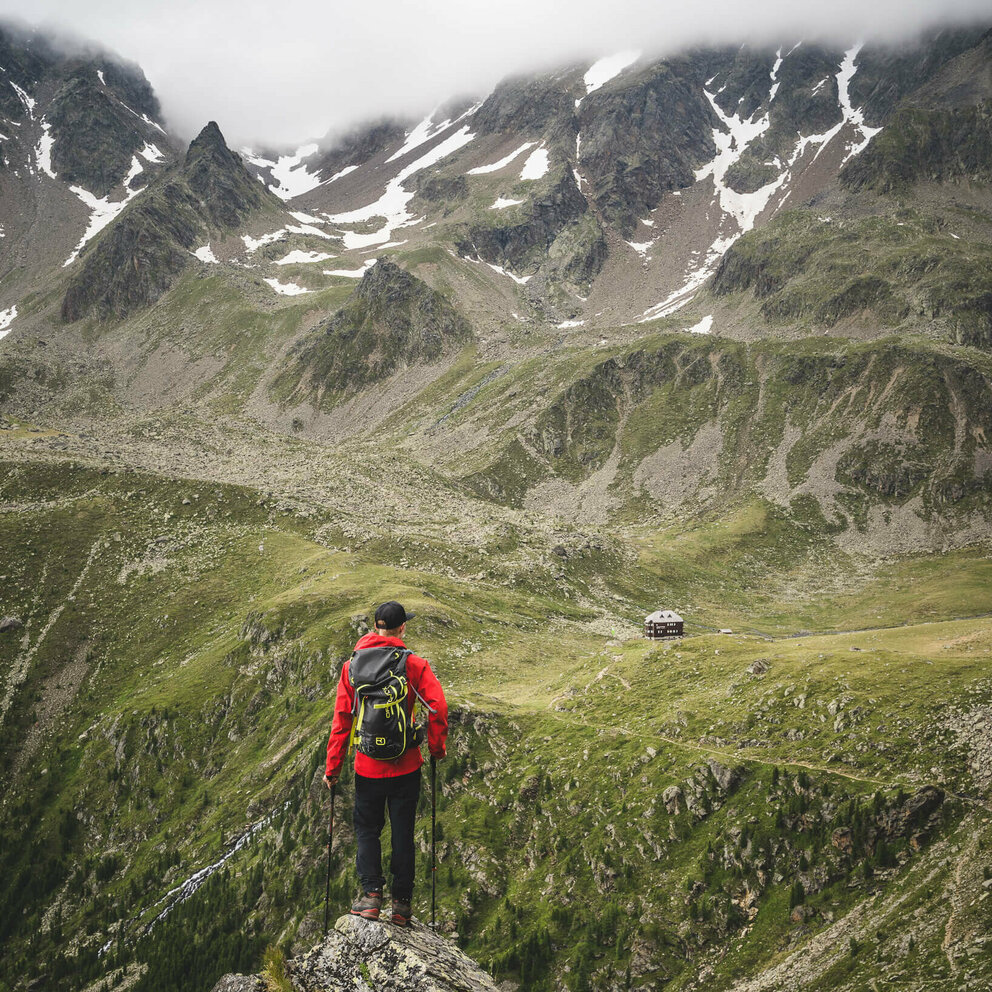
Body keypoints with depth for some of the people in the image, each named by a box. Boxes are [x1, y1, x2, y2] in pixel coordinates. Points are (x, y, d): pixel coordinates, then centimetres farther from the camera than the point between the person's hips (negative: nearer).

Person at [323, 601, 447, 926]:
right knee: (403, 833, 10)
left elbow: (341, 718, -2)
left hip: (368, 767, 1)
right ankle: (402, 903, 12)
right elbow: (437, 706, -14)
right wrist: (437, 748, 1)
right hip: (406, 766, 0)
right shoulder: (415, 665, -6)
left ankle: (371, 893, 2)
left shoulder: (352, 666, -2)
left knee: (367, 829, 15)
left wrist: (333, 766, 4)